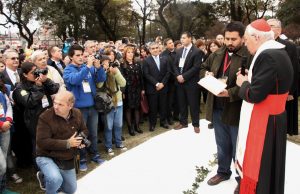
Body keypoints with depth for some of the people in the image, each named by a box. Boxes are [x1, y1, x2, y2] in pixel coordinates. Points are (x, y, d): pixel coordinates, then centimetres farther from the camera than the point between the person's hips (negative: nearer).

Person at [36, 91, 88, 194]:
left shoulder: (77, 114, -7)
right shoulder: (45, 117, -23)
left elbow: (84, 130, 9)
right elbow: (42, 142, -27)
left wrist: (82, 140, -14)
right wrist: (67, 143, -29)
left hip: (67, 160, 5)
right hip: (47, 157, -5)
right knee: (56, 180, -36)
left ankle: (48, 178, 40)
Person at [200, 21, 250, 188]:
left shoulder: (250, 56, -16)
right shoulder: (217, 54, 7)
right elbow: (203, 67, 20)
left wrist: (230, 93, -31)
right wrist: (207, 74, -1)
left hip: (236, 110, -6)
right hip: (217, 108, 6)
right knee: (222, 145, 23)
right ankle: (223, 171, 42)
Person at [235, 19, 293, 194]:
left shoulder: (268, 56, -24)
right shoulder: (278, 52, 8)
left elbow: (255, 94, -26)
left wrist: (243, 83, -8)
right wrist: (250, 79, 4)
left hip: (263, 123, -10)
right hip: (273, 118, 10)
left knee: (258, 169, 5)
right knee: (268, 166, 22)